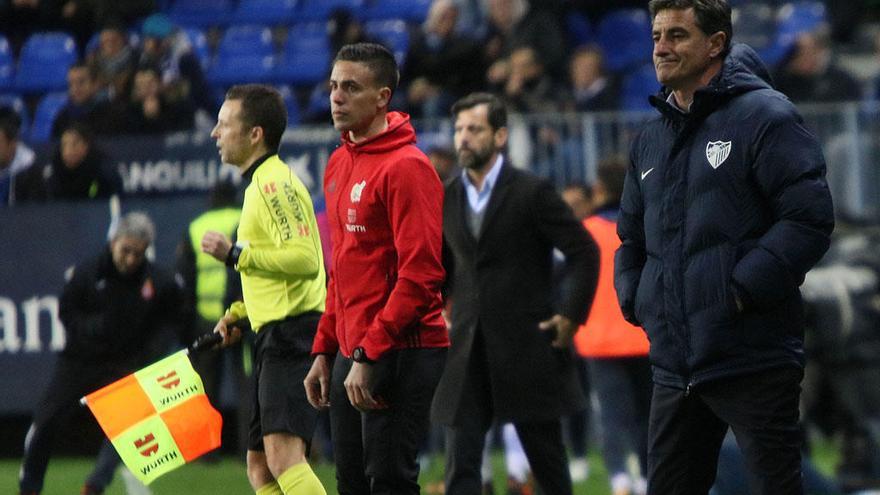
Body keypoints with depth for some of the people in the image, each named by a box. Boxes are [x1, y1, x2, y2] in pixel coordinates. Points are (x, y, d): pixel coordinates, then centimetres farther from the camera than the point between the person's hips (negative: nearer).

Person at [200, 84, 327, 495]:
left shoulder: (275, 182, -10)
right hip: (274, 335, 11)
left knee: (283, 455, -23)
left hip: (292, 331, -11)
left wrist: (236, 254, -17)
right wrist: (238, 315, 20)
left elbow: (304, 258, -22)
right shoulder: (261, 184, 22)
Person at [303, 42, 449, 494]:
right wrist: (325, 351, 16)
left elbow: (421, 274, -18)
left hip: (400, 355, -9)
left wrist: (370, 355, -20)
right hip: (352, 353, 9)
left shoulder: (406, 167, -12)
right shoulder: (339, 164, 15)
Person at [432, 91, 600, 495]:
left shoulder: (532, 193, -6)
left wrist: (571, 315, -8)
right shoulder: (447, 198, 9)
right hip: (467, 352, 4)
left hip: (528, 347, -4)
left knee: (547, 462, 6)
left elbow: (584, 252, -4)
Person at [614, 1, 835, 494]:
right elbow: (632, 236, 28)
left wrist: (741, 292, -17)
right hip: (674, 365, 7)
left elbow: (810, 219, -14)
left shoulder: (765, 117, -6)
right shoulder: (652, 138, 17)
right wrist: (635, 300, 9)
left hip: (753, 359, -7)